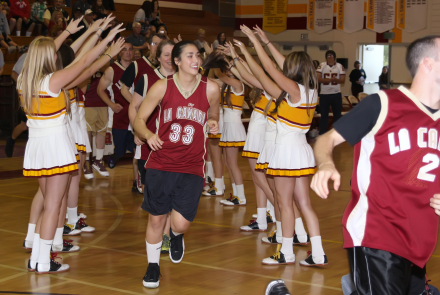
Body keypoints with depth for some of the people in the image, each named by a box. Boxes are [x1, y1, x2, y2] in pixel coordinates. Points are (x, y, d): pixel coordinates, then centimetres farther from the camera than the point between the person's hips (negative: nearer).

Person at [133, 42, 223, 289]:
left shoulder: (210, 88, -2)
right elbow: (139, 119, 0)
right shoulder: (162, 87, -4)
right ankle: (153, 266, 30)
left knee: (181, 223, -8)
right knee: (156, 220, 6)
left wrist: (213, 122, -9)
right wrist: (148, 135, -22)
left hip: (192, 168, 0)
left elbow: (213, 117, 15)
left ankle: (177, 236, 31)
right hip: (161, 164, 0)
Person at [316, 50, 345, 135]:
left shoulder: (340, 66, 2)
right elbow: (318, 79, -9)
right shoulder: (321, 66, 0)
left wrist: (335, 80, -23)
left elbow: (343, 80, -2)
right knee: (324, 115, 4)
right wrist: (330, 79, -19)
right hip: (324, 94, -1)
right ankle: (322, 134, 10)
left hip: (336, 94, 1)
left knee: (337, 114, 8)